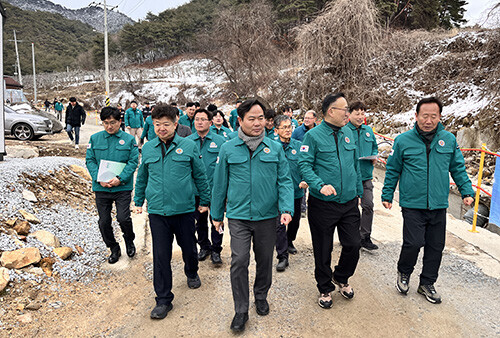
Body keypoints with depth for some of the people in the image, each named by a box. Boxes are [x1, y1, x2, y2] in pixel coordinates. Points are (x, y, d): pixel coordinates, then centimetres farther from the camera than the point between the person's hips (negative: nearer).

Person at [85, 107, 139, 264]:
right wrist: (99, 179, -11)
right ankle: (114, 249, 29)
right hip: (101, 188, 3)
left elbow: (133, 161, -4)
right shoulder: (95, 138, 6)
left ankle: (129, 240, 20)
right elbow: (90, 161, 4)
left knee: (123, 218, -12)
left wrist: (120, 178, -16)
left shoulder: (129, 139, 0)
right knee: (104, 222, 8)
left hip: (123, 187, -2)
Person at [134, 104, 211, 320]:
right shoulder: (148, 148, 4)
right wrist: (139, 201, 19)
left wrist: (204, 201, 8)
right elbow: (141, 177, 17)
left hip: (184, 209, -1)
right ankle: (163, 300, 17)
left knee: (189, 248, 15)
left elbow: (200, 175, 4)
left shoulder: (188, 146, -4)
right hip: (157, 211, 1)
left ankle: (192, 273, 48)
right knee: (161, 255, 3)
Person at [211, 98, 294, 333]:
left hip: (267, 216, 2)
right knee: (239, 261, -6)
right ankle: (241, 311, 13)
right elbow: (220, 184, 5)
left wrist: (286, 208, -11)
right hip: (238, 216, -1)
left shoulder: (275, 148, 1)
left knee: (265, 259, 15)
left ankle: (261, 296, 40)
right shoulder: (228, 149, -1)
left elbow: (284, 181, 2)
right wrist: (216, 214, 9)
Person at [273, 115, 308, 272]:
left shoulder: (299, 145, 0)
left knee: (295, 221, 20)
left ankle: (289, 242, 46)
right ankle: (282, 257, 5)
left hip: (296, 190, 4)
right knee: (279, 224, -4)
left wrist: (306, 180, -13)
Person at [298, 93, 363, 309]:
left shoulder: (348, 133, 9)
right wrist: (320, 185, -27)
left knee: (353, 245, 7)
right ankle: (325, 289, 31)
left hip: (349, 203, 5)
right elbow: (304, 164, -13)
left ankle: (341, 278, 37)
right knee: (323, 250, 9)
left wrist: (358, 191, 18)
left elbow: (355, 164, 17)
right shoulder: (314, 135, -9)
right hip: (323, 204, -4)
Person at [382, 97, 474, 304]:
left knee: (436, 246, 10)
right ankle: (404, 274, 22)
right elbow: (392, 171, 4)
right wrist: (387, 195, 5)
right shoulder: (403, 141, -3)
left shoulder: (449, 140, 5)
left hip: (438, 205, 4)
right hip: (412, 205, -3)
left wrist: (466, 192, 7)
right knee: (414, 243, -8)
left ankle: (427, 283, 30)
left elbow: (458, 169, 14)